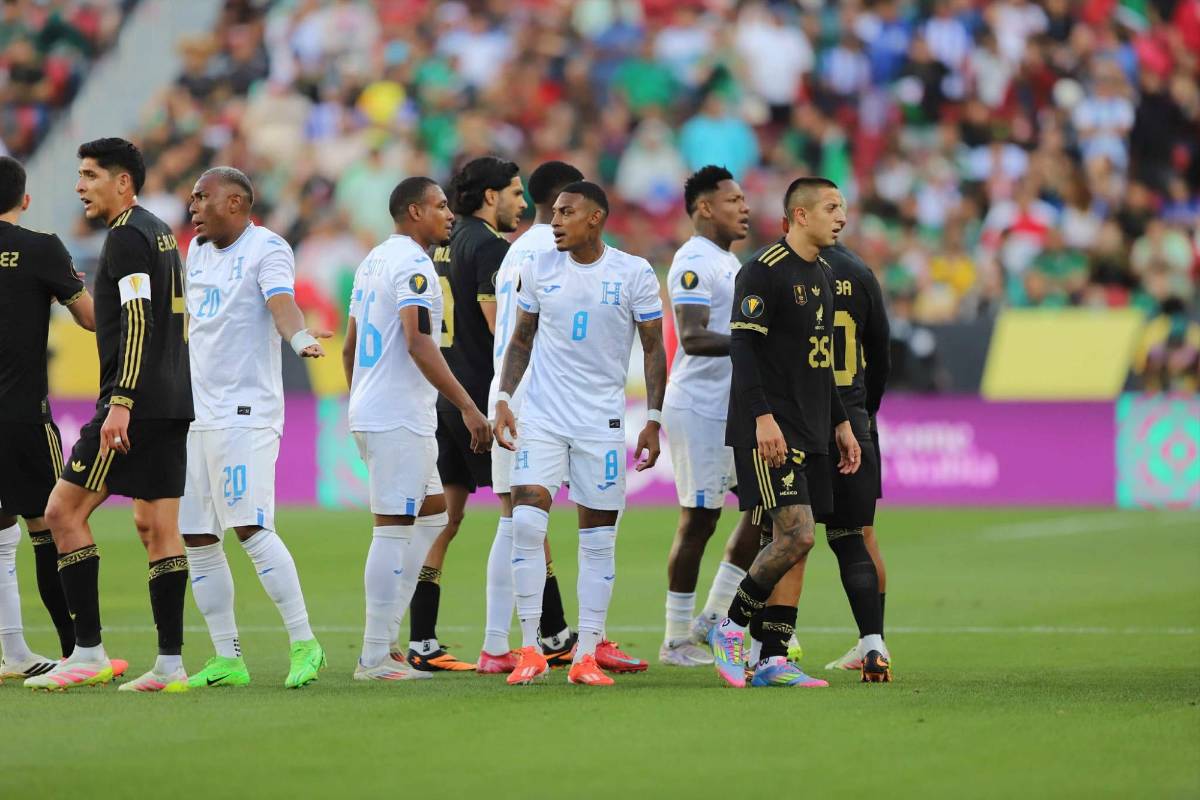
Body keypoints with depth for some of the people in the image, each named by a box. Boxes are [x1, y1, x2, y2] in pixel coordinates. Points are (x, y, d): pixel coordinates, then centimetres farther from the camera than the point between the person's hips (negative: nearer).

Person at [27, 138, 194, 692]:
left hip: (134, 402, -10)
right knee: (156, 525, 7)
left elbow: (137, 321, -19)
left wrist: (120, 402, -24)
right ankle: (170, 663, 3)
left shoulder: (126, 236, -10)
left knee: (64, 510, -5)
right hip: (173, 402, 10)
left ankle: (88, 652, -9)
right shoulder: (160, 232, 19)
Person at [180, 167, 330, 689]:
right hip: (196, 412, 8)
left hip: (246, 415, -8)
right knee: (197, 539, 6)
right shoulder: (198, 251, 16)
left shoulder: (266, 249, -8)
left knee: (250, 527, -18)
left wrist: (298, 337, -46)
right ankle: (227, 660, 12)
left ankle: (304, 643, -12)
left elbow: (281, 302, -26)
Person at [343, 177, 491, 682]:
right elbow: (418, 343, -23)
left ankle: (384, 636, 13)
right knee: (394, 530, -7)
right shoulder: (412, 264, -12)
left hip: (370, 413, 10)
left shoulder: (373, 261, 18)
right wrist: (467, 407, -24)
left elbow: (350, 347, 23)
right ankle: (374, 658, -6)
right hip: (399, 419, -10)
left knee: (431, 514, 17)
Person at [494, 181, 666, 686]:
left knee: (598, 539, 2)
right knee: (526, 521, -14)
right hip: (542, 416, 1)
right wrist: (503, 398, 3)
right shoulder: (539, 270, 4)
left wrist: (654, 420, -3)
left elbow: (653, 348, 2)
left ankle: (586, 655, 7)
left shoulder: (634, 274, -3)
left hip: (601, 421, -1)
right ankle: (530, 649, -7)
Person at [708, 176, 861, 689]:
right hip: (769, 431, -9)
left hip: (810, 434, 9)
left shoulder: (820, 275, 18)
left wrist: (840, 423, 22)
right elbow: (742, 344, -16)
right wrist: (763, 417, -23)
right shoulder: (764, 270, -9)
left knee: (794, 542, 5)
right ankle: (730, 628, -1)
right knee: (796, 535, -16)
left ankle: (772, 659, 7)